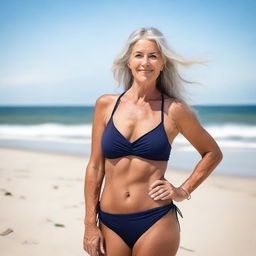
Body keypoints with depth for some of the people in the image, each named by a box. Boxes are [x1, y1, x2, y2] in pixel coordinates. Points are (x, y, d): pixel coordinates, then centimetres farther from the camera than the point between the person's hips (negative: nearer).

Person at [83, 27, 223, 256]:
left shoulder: (174, 110, -4)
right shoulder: (106, 104, 1)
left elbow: (213, 153, 10)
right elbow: (95, 167, 3)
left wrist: (184, 191, 1)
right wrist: (90, 224, 2)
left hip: (155, 223, -2)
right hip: (111, 224, 2)